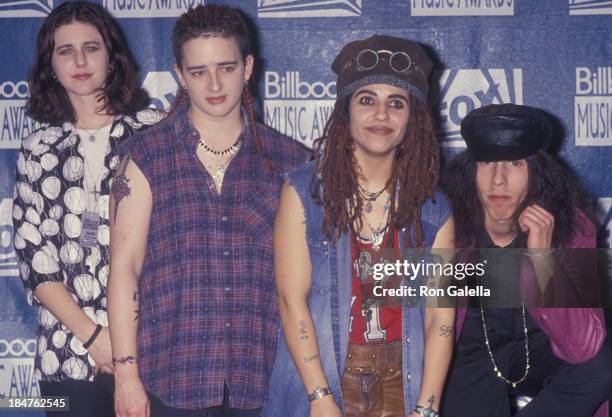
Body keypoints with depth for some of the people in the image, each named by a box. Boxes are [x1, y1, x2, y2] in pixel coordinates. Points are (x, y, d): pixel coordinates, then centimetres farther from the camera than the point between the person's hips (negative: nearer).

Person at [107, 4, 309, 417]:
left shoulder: (289, 161, 6)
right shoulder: (146, 158, 2)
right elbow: (125, 266, -1)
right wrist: (126, 372, -6)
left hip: (262, 380, 1)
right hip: (172, 380, -1)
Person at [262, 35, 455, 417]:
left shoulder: (434, 209, 1)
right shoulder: (304, 191, -6)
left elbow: (440, 318, -3)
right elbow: (292, 299, -10)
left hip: (401, 386, 2)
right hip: (318, 382, -2)